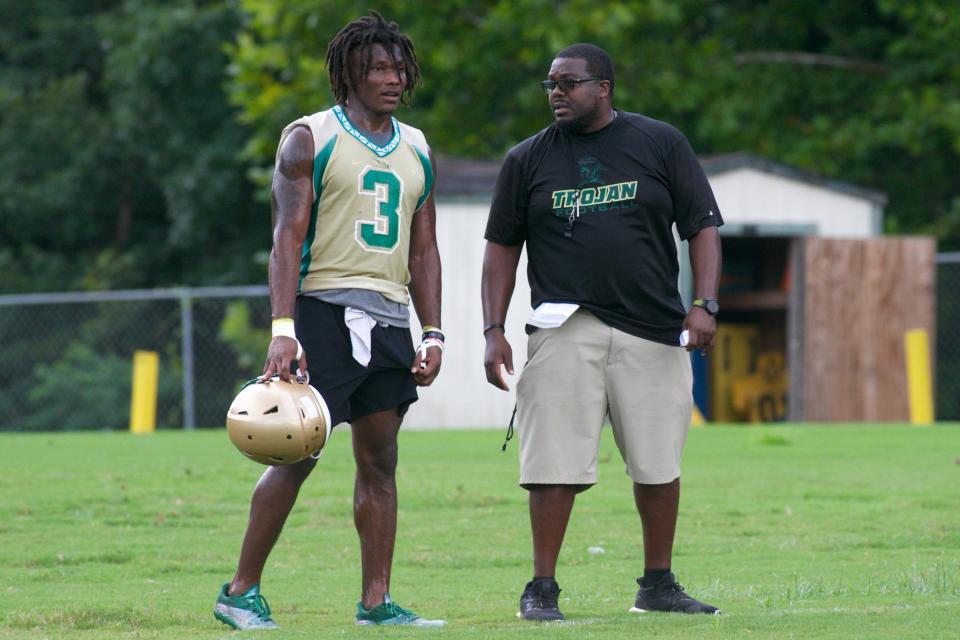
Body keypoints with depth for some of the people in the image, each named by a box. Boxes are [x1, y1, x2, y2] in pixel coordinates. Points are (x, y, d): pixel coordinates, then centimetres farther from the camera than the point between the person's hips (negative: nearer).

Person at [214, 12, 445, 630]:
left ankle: (376, 601, 5)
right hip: (325, 309, -6)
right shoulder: (310, 139, -1)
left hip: (390, 319, 6)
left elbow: (424, 250, 19)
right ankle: (241, 592, -1)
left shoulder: (417, 151, 16)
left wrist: (433, 334, 9)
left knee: (380, 461, 3)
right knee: (299, 454, -9)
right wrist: (283, 330, -17)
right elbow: (288, 238, -8)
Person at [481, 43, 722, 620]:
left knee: (658, 465, 4)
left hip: (653, 332, 1)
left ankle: (658, 585, 17)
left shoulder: (661, 144, 6)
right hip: (566, 329, -1)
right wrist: (494, 330, 1)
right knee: (555, 465, -8)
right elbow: (503, 245, 10)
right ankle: (542, 589, -1)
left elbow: (702, 227, 5)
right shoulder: (528, 159, 8)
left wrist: (706, 304, -7)